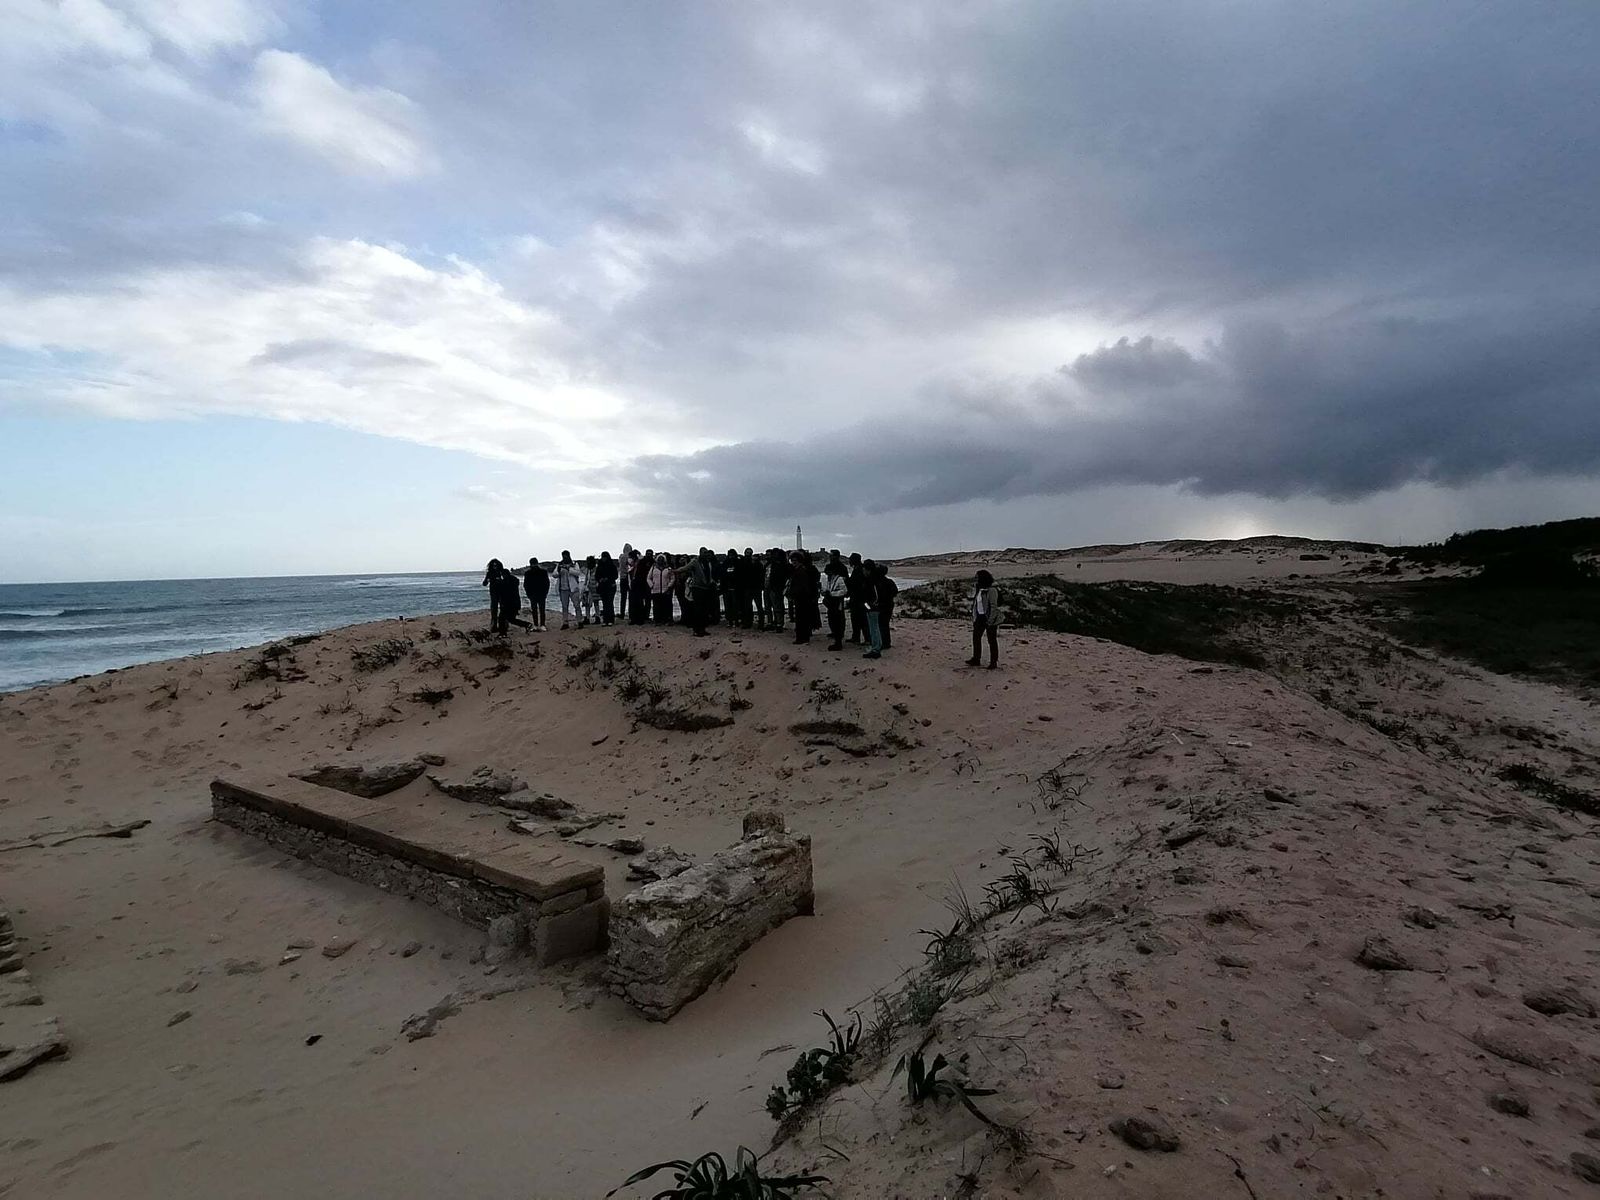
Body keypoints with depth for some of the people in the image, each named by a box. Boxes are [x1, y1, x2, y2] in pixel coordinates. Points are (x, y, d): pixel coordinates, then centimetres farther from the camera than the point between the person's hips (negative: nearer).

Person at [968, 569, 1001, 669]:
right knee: (976, 637, 10)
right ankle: (976, 659, 19)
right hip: (980, 617, 9)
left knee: (992, 640, 1)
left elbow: (994, 606, -19)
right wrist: (974, 619, 15)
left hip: (990, 618, -9)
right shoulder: (978, 590, 9)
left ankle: (993, 662, 9)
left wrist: (990, 621, -22)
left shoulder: (991, 590, -17)